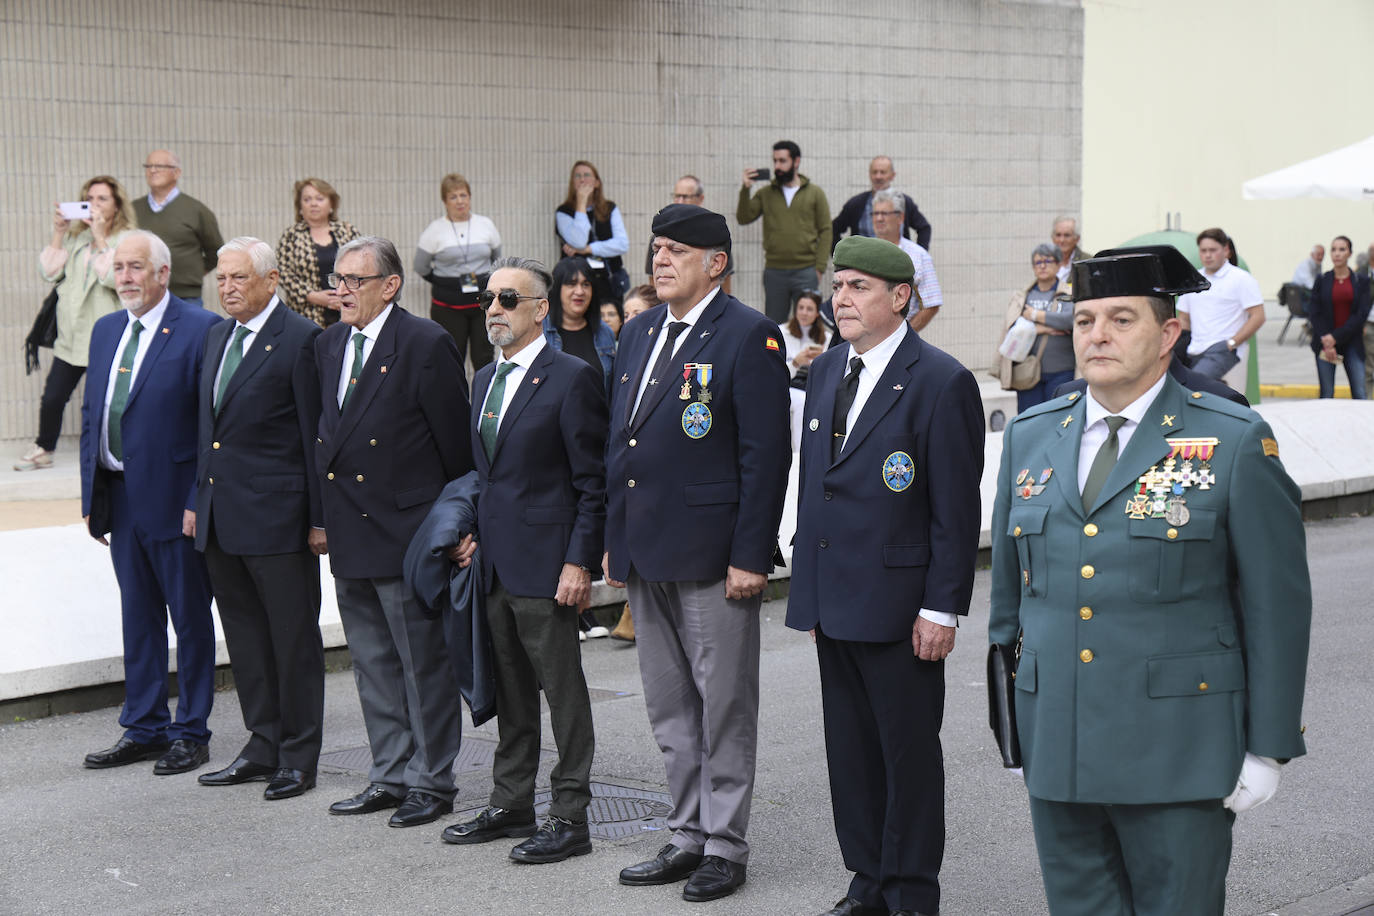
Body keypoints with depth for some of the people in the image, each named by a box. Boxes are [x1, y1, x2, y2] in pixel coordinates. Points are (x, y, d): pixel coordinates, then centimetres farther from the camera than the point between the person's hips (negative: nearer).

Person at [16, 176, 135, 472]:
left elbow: (114, 278, -20)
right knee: (52, 397, 6)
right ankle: (43, 449, 23)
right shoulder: (75, 238, 12)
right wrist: (58, 233, -2)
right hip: (72, 335, 5)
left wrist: (100, 237, -17)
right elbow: (49, 272, 5)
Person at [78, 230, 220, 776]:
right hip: (121, 499, 7)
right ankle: (144, 729, 23)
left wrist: (200, 501, -17)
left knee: (191, 621, 4)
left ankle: (191, 734, 14)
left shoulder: (201, 330, -10)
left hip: (175, 500, -7)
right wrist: (91, 496, 11)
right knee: (138, 620, 14)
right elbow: (91, 416, 16)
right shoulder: (106, 331, 12)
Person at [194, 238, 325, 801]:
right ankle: (263, 747, 24)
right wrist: (199, 500, 15)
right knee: (246, 641, 14)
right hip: (221, 519, 8)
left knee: (294, 640, 2)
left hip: (277, 518, -8)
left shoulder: (301, 339, -10)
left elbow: (316, 434, -11)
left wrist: (320, 517, -13)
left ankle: (299, 756, 11)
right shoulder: (217, 336, 14)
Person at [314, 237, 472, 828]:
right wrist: (321, 516, 12)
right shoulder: (329, 345, 12)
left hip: (406, 532, -8)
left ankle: (431, 781, 12)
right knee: (372, 662, 14)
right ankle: (390, 775, 24)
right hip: (350, 535, 8)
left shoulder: (425, 345, -11)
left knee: (423, 662, 2)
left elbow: (456, 444, -9)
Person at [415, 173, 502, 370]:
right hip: (448, 306, -2)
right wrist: (444, 282, 9)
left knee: (484, 358, 1)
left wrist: (487, 282, 11)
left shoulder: (486, 225, 4)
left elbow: (498, 260, 17)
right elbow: (420, 267, 4)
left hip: (483, 302, 2)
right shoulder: (435, 230, -3)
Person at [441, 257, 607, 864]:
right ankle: (511, 804, 25)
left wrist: (579, 562, -16)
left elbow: (592, 482, -11)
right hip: (494, 563, 8)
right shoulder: (485, 379, 15)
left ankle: (570, 818, 5)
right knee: (509, 689, 15)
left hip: (546, 563, -8)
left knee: (563, 691, -2)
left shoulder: (571, 378, -9)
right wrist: (474, 533, 10)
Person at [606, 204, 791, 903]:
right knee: (669, 707, 14)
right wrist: (614, 542, 14)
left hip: (712, 554, -8)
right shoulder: (638, 334, 13)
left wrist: (750, 557, -17)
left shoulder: (748, 336, -9)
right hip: (646, 556, 8)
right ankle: (688, 836, 25)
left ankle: (725, 845, 12)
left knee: (724, 707, 3)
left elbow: (766, 455, -13)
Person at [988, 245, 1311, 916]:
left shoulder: (1235, 442, -5)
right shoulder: (1029, 437, 9)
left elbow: (1276, 605, -4)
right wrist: (1012, 726, 15)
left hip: (1177, 755, -4)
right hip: (1055, 752, 4)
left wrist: (1267, 749, -5)